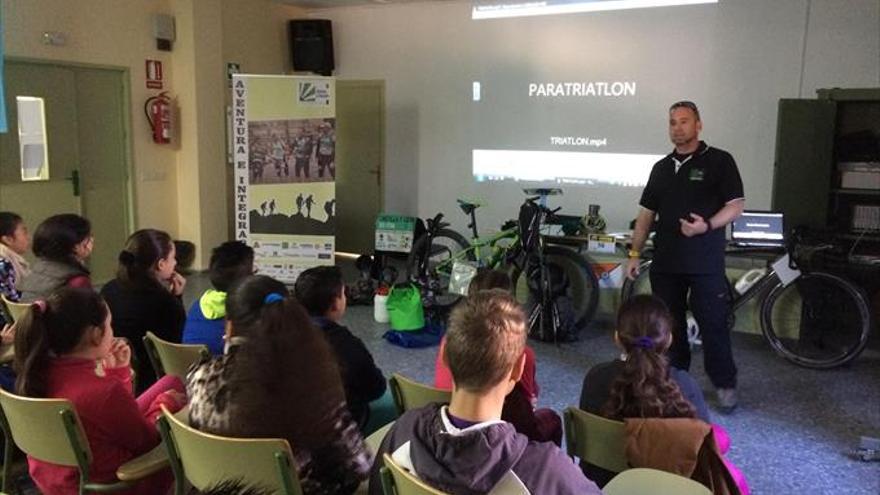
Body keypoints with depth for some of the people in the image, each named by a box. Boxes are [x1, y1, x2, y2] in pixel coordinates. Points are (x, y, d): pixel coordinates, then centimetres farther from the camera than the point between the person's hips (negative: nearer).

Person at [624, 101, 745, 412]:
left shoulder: (719, 161, -1)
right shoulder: (661, 168, 14)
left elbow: (736, 205, -6)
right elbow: (647, 213, 15)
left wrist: (707, 226, -22)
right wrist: (635, 253, 9)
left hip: (706, 263, -5)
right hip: (665, 262, 5)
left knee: (713, 324, 0)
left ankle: (725, 384, 16)